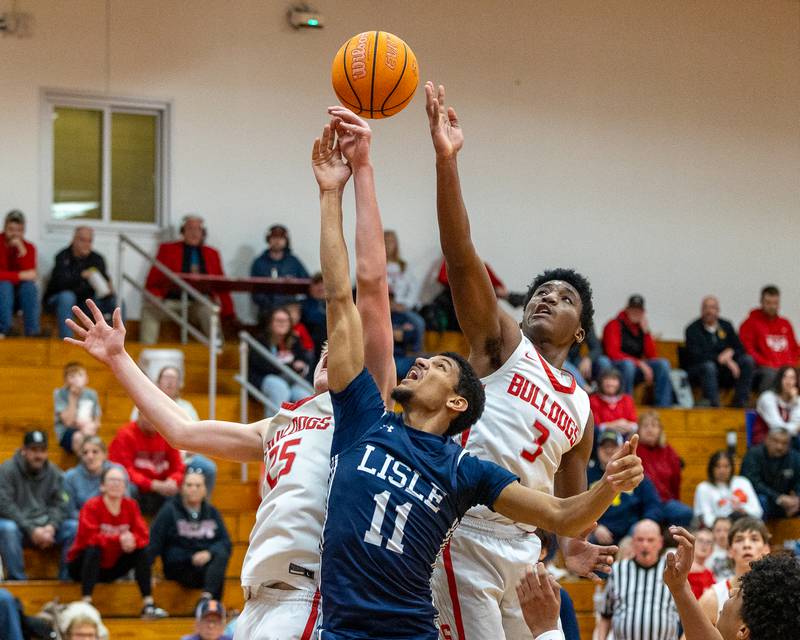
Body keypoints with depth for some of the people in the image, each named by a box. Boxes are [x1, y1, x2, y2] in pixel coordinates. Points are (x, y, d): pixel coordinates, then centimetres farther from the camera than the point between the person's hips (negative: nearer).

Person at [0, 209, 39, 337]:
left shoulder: (28, 247, 1)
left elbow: (31, 277, -14)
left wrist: (22, 250, -21)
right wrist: (20, 276, -21)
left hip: (20, 296, 2)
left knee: (29, 285, -28)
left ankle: (32, 333, -34)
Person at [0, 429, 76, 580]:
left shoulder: (54, 473, 8)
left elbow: (59, 505, 4)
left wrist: (51, 526, -18)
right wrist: (31, 530, -21)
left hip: (46, 527, 4)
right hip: (18, 524, -3)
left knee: (75, 527, -20)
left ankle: (66, 578, -12)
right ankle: (17, 580, -26)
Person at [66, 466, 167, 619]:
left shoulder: (130, 505, -2)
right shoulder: (92, 506, -16)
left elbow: (143, 536, -9)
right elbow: (89, 537, -29)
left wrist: (132, 540, -34)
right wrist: (119, 540, -38)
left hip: (112, 569, 5)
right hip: (83, 566, -5)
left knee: (142, 551, -14)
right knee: (94, 549, -34)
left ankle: (148, 605, -18)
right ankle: (86, 604, -40)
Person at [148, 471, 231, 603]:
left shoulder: (212, 513, 17)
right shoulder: (170, 510, 5)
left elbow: (225, 542, 8)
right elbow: (154, 541, -4)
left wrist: (209, 553, -15)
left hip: (206, 561, 3)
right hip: (178, 567, -3)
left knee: (221, 555, -32)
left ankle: (207, 597, -46)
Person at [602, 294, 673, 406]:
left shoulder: (642, 327, 11)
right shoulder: (614, 325, -6)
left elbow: (652, 355, 5)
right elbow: (613, 353, -16)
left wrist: (646, 332, -7)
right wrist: (639, 363, -22)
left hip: (636, 369, 6)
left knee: (663, 364, -13)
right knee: (627, 364, -38)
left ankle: (663, 406, -19)